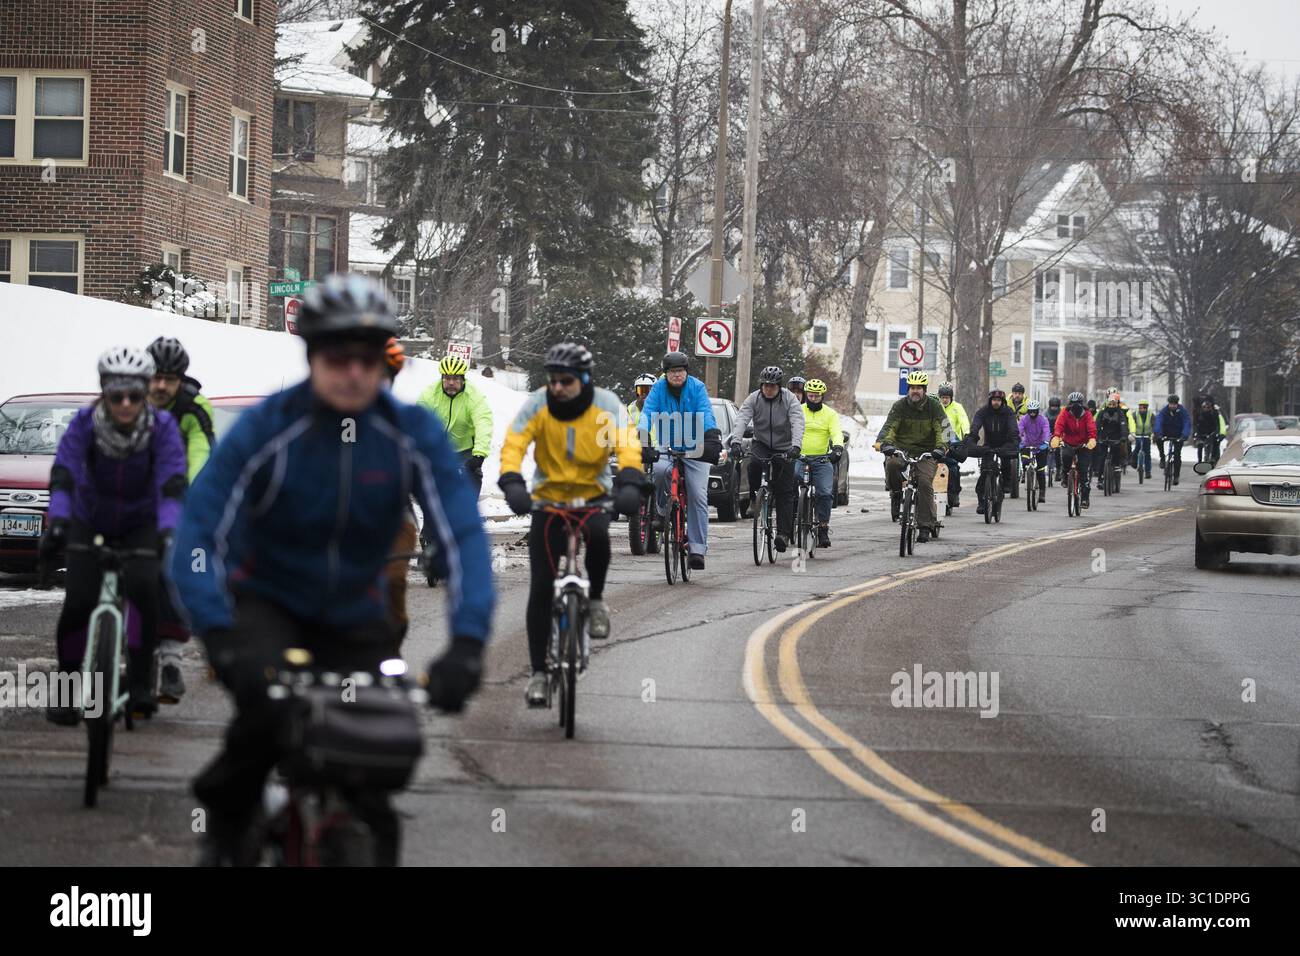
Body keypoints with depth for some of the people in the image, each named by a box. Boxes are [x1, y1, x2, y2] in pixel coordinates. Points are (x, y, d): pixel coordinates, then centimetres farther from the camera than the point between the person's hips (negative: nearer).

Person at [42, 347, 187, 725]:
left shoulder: (162, 427, -24)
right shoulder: (84, 423, -23)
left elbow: (172, 484, -32)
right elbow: (63, 475, -33)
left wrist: (168, 530, -49)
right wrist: (57, 523, -50)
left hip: (141, 524, 0)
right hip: (90, 522, 0)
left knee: (142, 586, -27)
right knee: (79, 601, -16)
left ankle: (140, 682, -16)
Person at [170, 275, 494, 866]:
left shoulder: (415, 434, -16)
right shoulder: (264, 430, -21)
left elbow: (463, 537, -23)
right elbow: (197, 538, -26)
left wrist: (466, 645, -39)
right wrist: (221, 642, -42)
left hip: (355, 616, 3)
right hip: (265, 601, -2)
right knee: (267, 707, -31)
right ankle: (227, 823, -2)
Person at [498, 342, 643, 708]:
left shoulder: (606, 405, -14)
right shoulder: (537, 404, -13)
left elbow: (627, 443, -26)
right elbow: (513, 444, -22)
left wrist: (629, 482, -44)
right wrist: (512, 483, -41)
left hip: (593, 495, -1)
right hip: (548, 498, 1)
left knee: (598, 535, -36)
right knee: (541, 588, -7)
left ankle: (596, 600, -8)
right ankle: (538, 671, 3)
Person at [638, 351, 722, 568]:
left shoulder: (697, 387, -6)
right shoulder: (659, 388, -3)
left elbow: (706, 412, -19)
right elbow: (647, 412, -14)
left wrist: (712, 434, -37)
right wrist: (642, 434, -33)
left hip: (695, 450, -1)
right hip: (667, 447, 1)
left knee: (698, 496, -11)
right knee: (659, 471, -32)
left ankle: (697, 549, -8)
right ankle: (663, 511, -3)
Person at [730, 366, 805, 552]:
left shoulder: (789, 399, -12)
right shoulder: (754, 398, -7)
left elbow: (798, 423, -23)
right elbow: (741, 419, -19)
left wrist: (796, 446, -41)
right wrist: (735, 442, -37)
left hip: (784, 447, -1)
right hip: (761, 443, 1)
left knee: (784, 491, -6)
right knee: (755, 463, -33)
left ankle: (784, 533, -5)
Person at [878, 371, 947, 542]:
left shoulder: (934, 406, -2)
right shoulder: (899, 405, -1)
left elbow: (942, 429, -10)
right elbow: (890, 426, -11)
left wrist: (940, 448, -29)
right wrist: (886, 443, -32)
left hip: (926, 452, 0)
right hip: (902, 448, 1)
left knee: (925, 483, -19)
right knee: (892, 463, -33)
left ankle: (926, 526, -11)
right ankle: (896, 493, -4)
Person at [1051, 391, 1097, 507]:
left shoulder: (1087, 414, -8)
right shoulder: (1065, 413, -7)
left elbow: (1091, 427, -24)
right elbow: (1059, 425, -23)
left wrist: (1092, 439, -45)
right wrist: (1056, 437, -44)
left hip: (1083, 445, 0)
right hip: (1068, 444, 0)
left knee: (1083, 472, -6)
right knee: (1065, 455, -34)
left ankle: (1084, 498, 4)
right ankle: (1064, 475, -5)